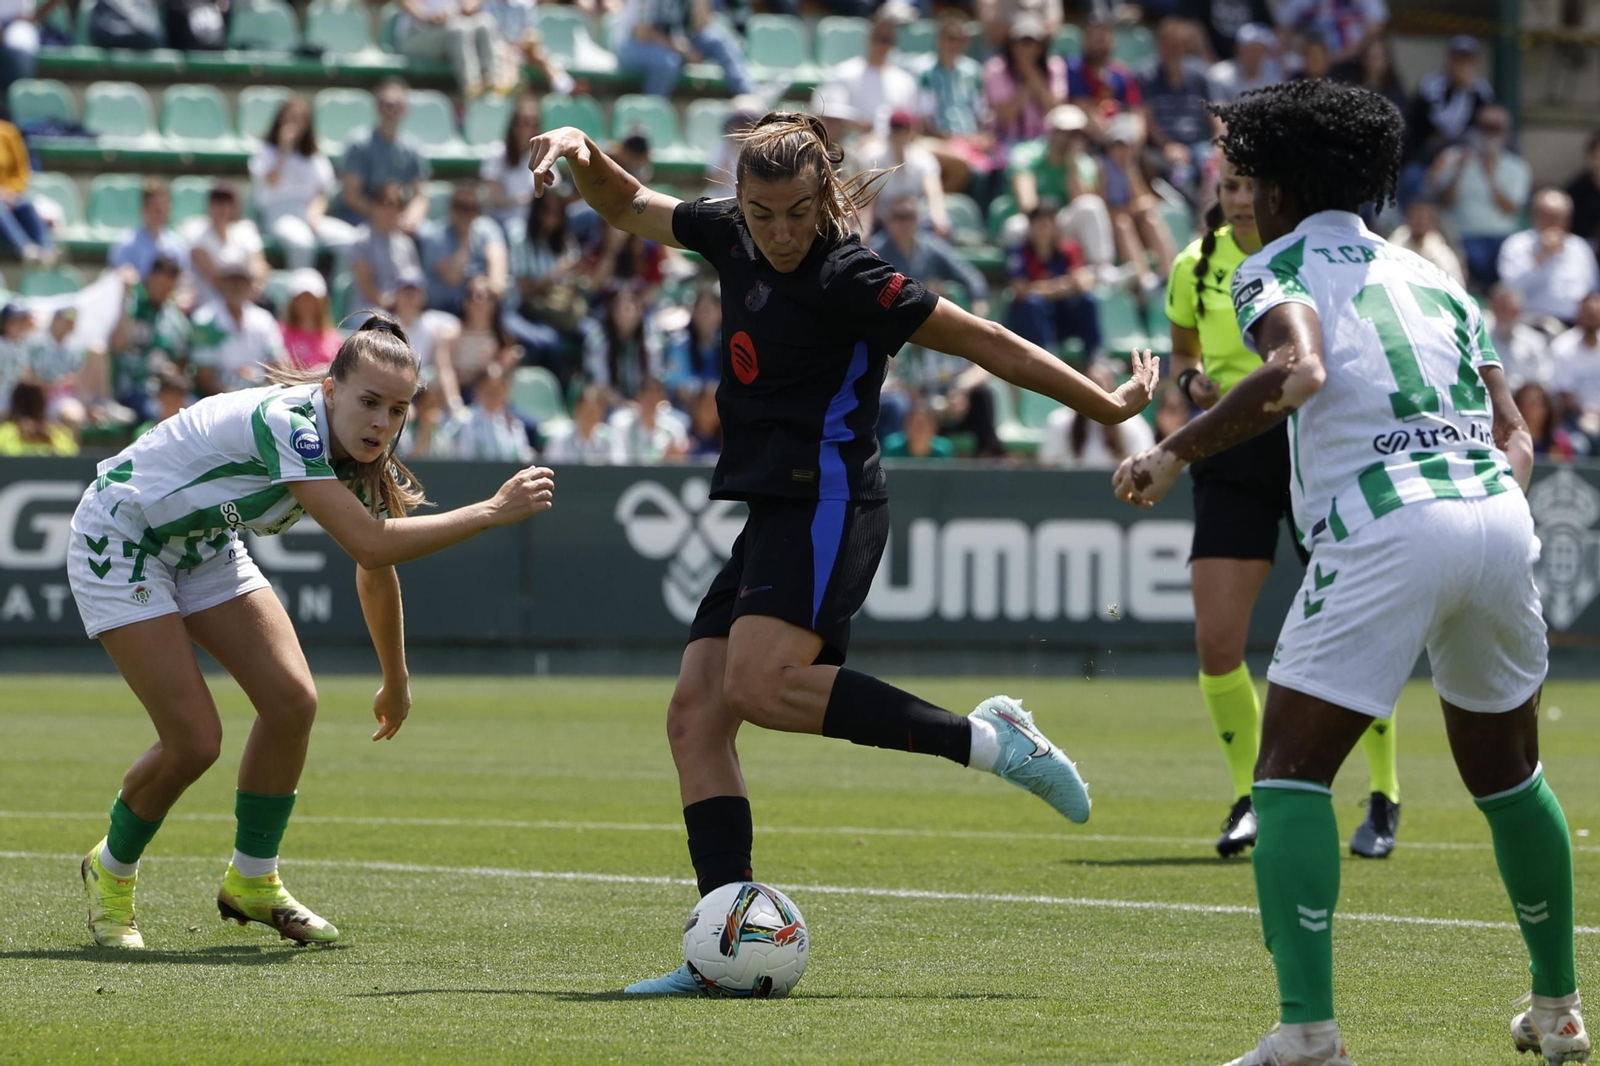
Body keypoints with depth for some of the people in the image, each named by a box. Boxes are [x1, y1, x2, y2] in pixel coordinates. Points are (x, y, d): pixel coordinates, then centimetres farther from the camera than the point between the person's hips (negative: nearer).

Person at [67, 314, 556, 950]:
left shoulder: (359, 457, -8)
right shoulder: (286, 422, -34)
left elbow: (376, 569, 10)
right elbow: (369, 545, -41)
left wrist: (396, 681, 18)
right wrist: (492, 512, -40)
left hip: (205, 545, 8)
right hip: (118, 540, -8)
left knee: (291, 700, -7)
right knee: (194, 742, -14)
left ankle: (252, 881, 13)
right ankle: (111, 871, 14)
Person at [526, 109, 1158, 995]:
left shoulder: (847, 280, -13)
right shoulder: (731, 238, 9)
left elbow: (983, 342, -8)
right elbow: (626, 207, 26)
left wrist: (1109, 407, -2)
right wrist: (582, 156, 5)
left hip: (828, 503, -8)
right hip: (775, 514, 8)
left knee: (760, 683, -28)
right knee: (696, 713, -2)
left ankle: (984, 739, -21)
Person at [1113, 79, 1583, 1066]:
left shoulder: (1279, 267, 7)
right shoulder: (1429, 275, 25)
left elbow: (1298, 370, -16)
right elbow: (1514, 437, 19)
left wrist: (1177, 452, -14)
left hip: (1383, 531, -6)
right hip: (1499, 517, 6)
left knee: (1292, 775, -2)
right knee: (1506, 771, 25)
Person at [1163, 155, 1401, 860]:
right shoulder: (1196, 268, 3)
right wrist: (1194, 383, -3)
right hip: (1233, 462, 3)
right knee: (1216, 643, -9)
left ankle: (1384, 800, 15)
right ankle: (1249, 795, 10)